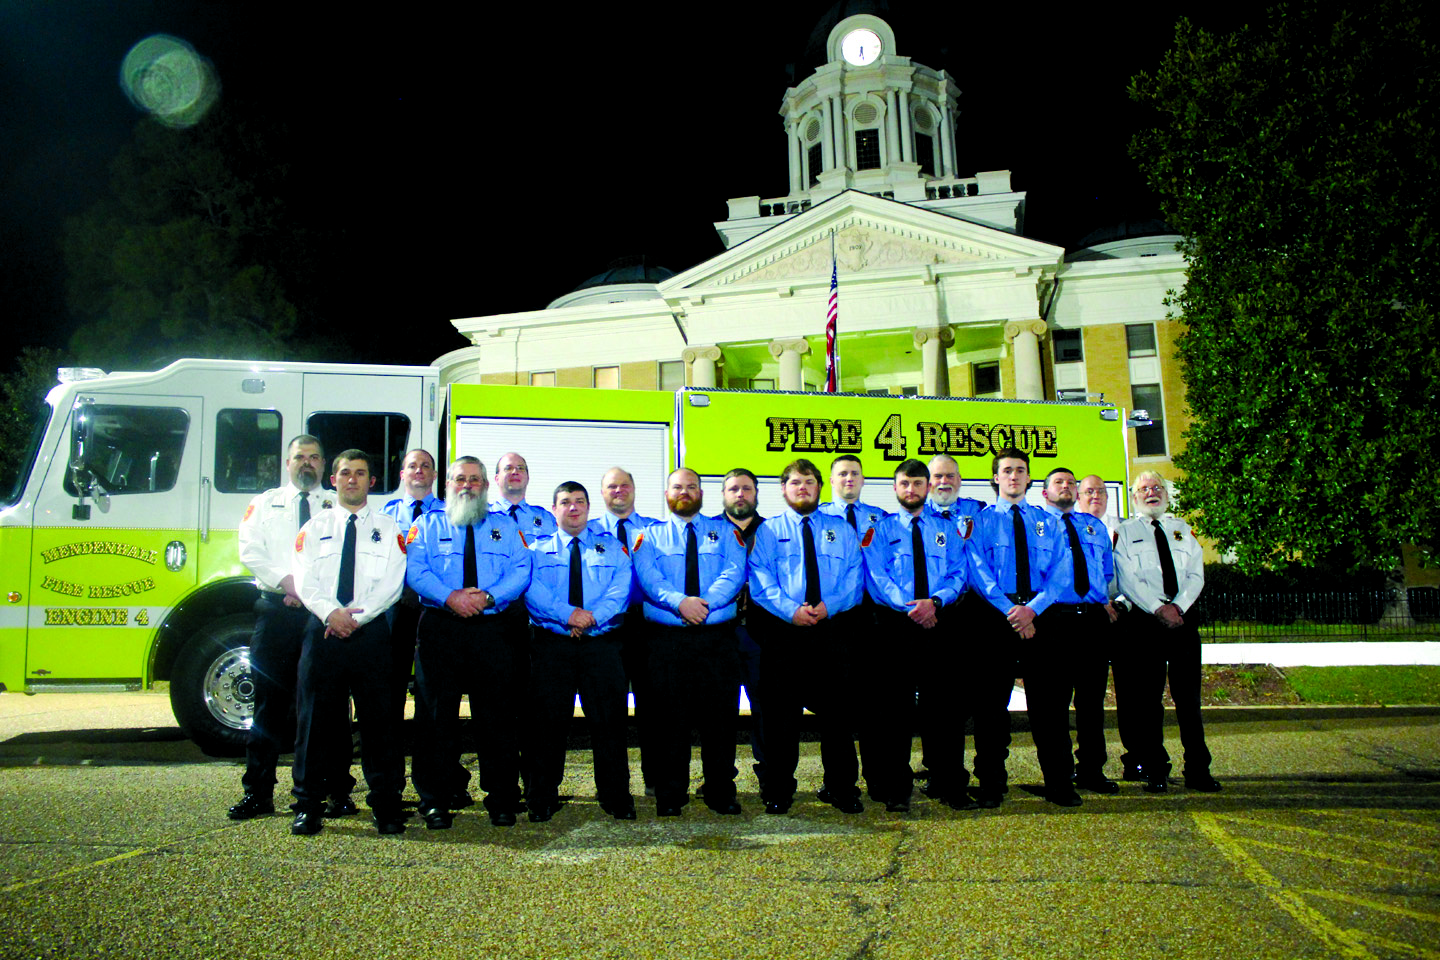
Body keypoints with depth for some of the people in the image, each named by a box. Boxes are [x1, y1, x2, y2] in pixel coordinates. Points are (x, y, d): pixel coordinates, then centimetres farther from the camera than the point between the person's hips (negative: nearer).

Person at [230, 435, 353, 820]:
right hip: (277, 610, 1)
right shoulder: (265, 503, 16)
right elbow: (250, 550, 4)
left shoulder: (337, 506, 11)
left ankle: (339, 791, 6)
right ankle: (258, 792, 10)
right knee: (270, 699, 3)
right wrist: (287, 582, -9)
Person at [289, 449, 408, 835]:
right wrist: (331, 612, -15)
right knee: (315, 717, 4)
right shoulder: (315, 527, 14)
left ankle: (386, 805, 8)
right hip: (323, 629, 1)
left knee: (379, 719, 0)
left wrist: (358, 616, -13)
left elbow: (393, 583, -1)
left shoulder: (387, 528, 10)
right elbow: (305, 581, 3)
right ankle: (309, 805, 15)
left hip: (371, 630, -1)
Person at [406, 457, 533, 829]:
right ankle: (435, 801, 11)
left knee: (499, 716, 1)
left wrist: (489, 596, -14)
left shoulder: (505, 527, 16)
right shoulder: (428, 525, 14)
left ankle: (502, 801, 10)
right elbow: (414, 569, -1)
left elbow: (521, 571, 2)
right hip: (440, 627, 0)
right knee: (437, 715, 1)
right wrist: (449, 596, -17)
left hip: (493, 628, 1)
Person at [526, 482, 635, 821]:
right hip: (551, 644, 0)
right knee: (547, 720, 2)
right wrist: (569, 613, -19)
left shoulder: (612, 548, 14)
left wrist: (592, 617, -16)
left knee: (609, 719, 1)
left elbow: (621, 590, 0)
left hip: (601, 644, 0)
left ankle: (615, 797, 11)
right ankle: (542, 799, 14)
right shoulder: (538, 549, 12)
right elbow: (532, 589, -5)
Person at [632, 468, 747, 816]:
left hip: (717, 637, 1)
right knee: (670, 716, 3)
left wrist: (705, 602, -18)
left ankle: (721, 794, 16)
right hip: (667, 638, 0)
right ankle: (670, 796, 14)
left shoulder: (724, 531, 14)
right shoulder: (651, 536, 12)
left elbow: (734, 572, -2)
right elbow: (647, 576, -5)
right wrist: (680, 601, -22)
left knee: (720, 716, 3)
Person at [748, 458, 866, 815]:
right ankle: (778, 790, 16)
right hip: (783, 630, -1)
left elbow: (855, 577, 4)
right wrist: (791, 609, -18)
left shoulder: (842, 530, 14)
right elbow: (760, 580, -4)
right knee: (781, 711, 4)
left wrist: (829, 605, -13)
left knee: (839, 710, 6)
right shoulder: (768, 531, 8)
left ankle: (842, 788, 20)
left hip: (833, 627, 2)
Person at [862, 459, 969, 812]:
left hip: (939, 623, 2)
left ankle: (946, 782, 19)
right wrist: (909, 606, -19)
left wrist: (934, 601, -15)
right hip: (894, 624, -2)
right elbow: (876, 576, -5)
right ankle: (896, 789, 9)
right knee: (894, 706, 1)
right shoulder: (880, 529, 7)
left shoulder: (947, 529, 14)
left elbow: (959, 574, 4)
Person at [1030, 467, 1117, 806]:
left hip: (1094, 619, 5)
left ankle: (1091, 771, 26)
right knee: (1051, 703, -4)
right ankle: (1058, 779, 4)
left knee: (1092, 699, 13)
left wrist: (1105, 599, 12)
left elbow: (1108, 570, 24)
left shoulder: (1095, 526, 21)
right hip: (1053, 619, -5)